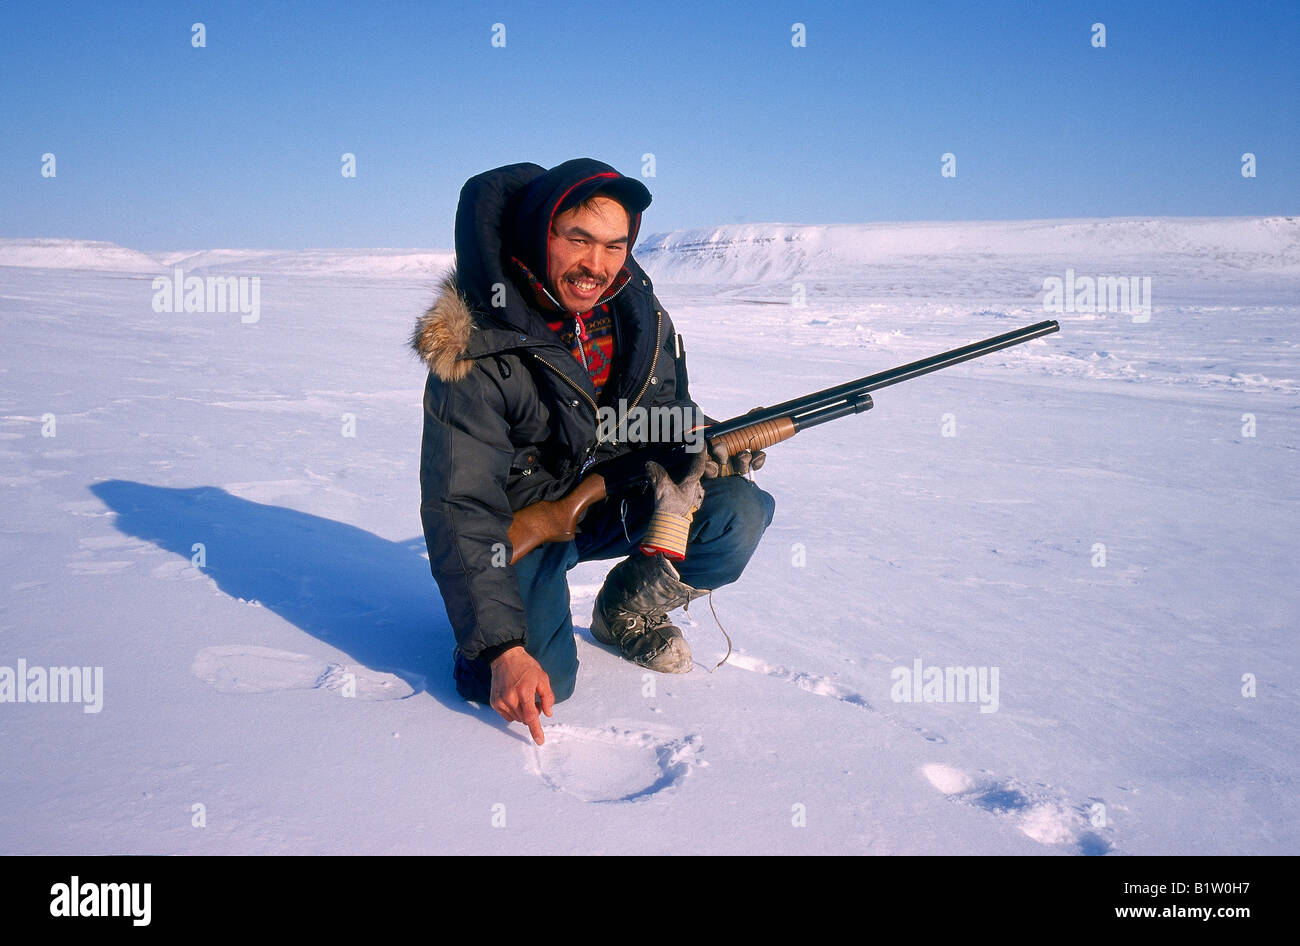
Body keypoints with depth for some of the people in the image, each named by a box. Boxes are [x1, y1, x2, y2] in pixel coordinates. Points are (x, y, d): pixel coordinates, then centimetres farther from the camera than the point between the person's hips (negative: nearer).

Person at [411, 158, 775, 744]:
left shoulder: (639, 314, -6)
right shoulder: (477, 353, -24)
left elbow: (669, 412, 9)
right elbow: (460, 513, -26)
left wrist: (708, 443, -17)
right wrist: (503, 650, -34)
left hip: (614, 500, 5)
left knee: (742, 512, -20)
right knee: (541, 680, -26)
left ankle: (626, 613, 7)